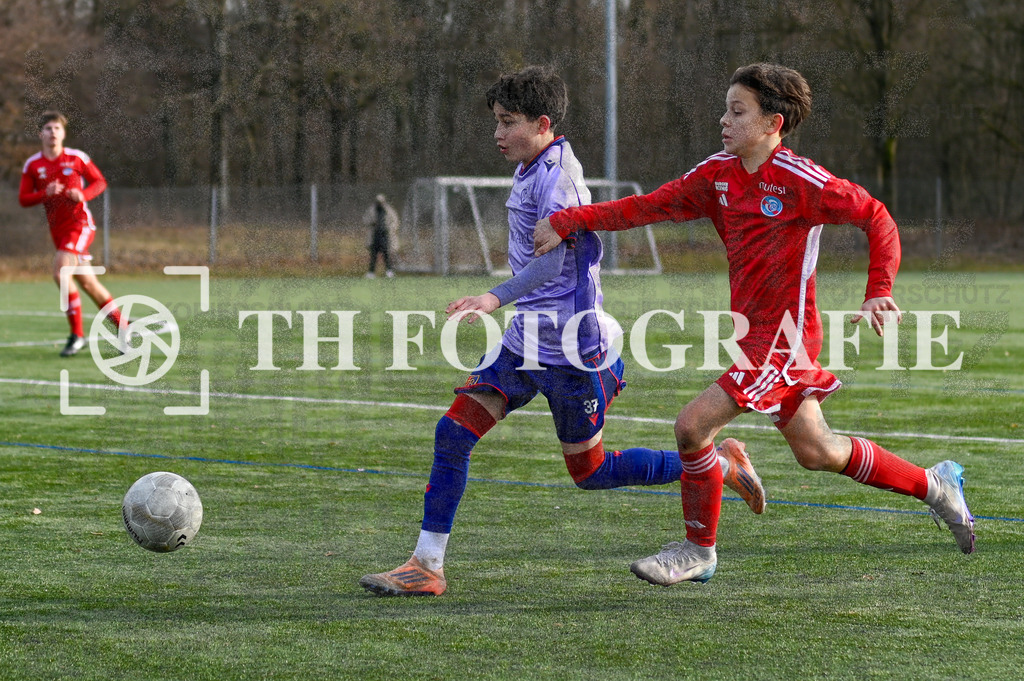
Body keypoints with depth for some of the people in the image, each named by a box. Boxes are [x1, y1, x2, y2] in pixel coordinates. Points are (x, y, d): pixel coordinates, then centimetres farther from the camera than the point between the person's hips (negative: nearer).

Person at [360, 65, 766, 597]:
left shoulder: (555, 178, -19)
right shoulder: (533, 170, 11)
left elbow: (553, 259, -34)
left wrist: (497, 298, -49)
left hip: (566, 346, -9)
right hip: (527, 337, 9)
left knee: (590, 472, 4)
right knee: (453, 432, -4)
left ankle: (719, 464, 20)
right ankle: (426, 567, -2)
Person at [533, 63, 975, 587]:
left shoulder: (800, 181, -16)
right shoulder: (718, 174, 5)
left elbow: (876, 217, -9)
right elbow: (649, 206, 5)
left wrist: (879, 293, -17)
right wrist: (565, 223, -1)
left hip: (782, 336, -8)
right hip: (753, 332, 8)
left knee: (693, 425, -14)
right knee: (815, 451, 15)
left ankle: (698, 550, 6)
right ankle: (933, 485, 32)